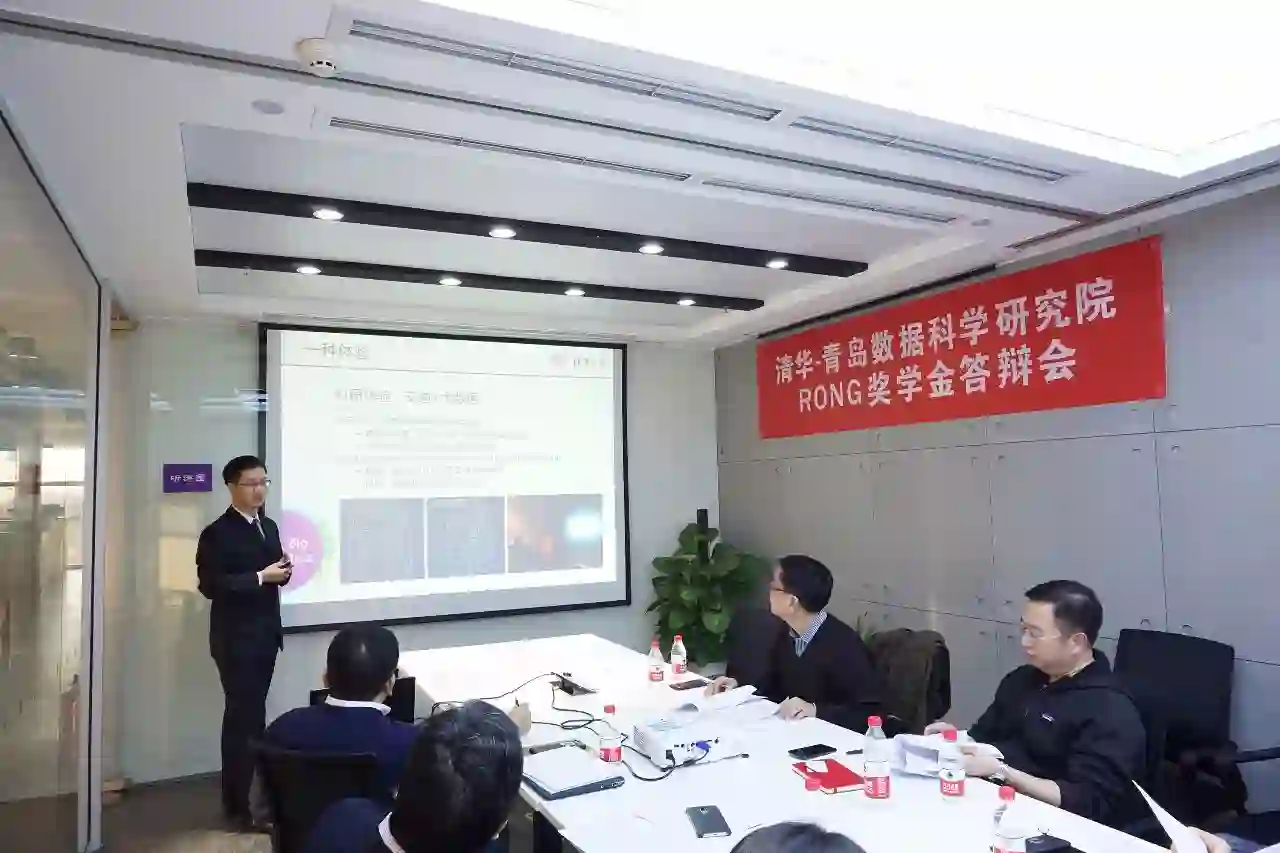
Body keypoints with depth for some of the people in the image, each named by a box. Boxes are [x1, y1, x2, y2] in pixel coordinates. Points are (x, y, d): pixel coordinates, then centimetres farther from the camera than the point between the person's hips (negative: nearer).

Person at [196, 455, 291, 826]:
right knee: (243, 717, -4)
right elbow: (211, 586, -18)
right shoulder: (217, 533, -11)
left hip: (265, 635, 7)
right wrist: (260, 577, -23)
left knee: (251, 715, 13)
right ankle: (240, 803, 6)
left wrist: (283, 570, -8)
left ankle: (241, 794, 24)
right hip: (236, 639, -7)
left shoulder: (269, 526, 12)